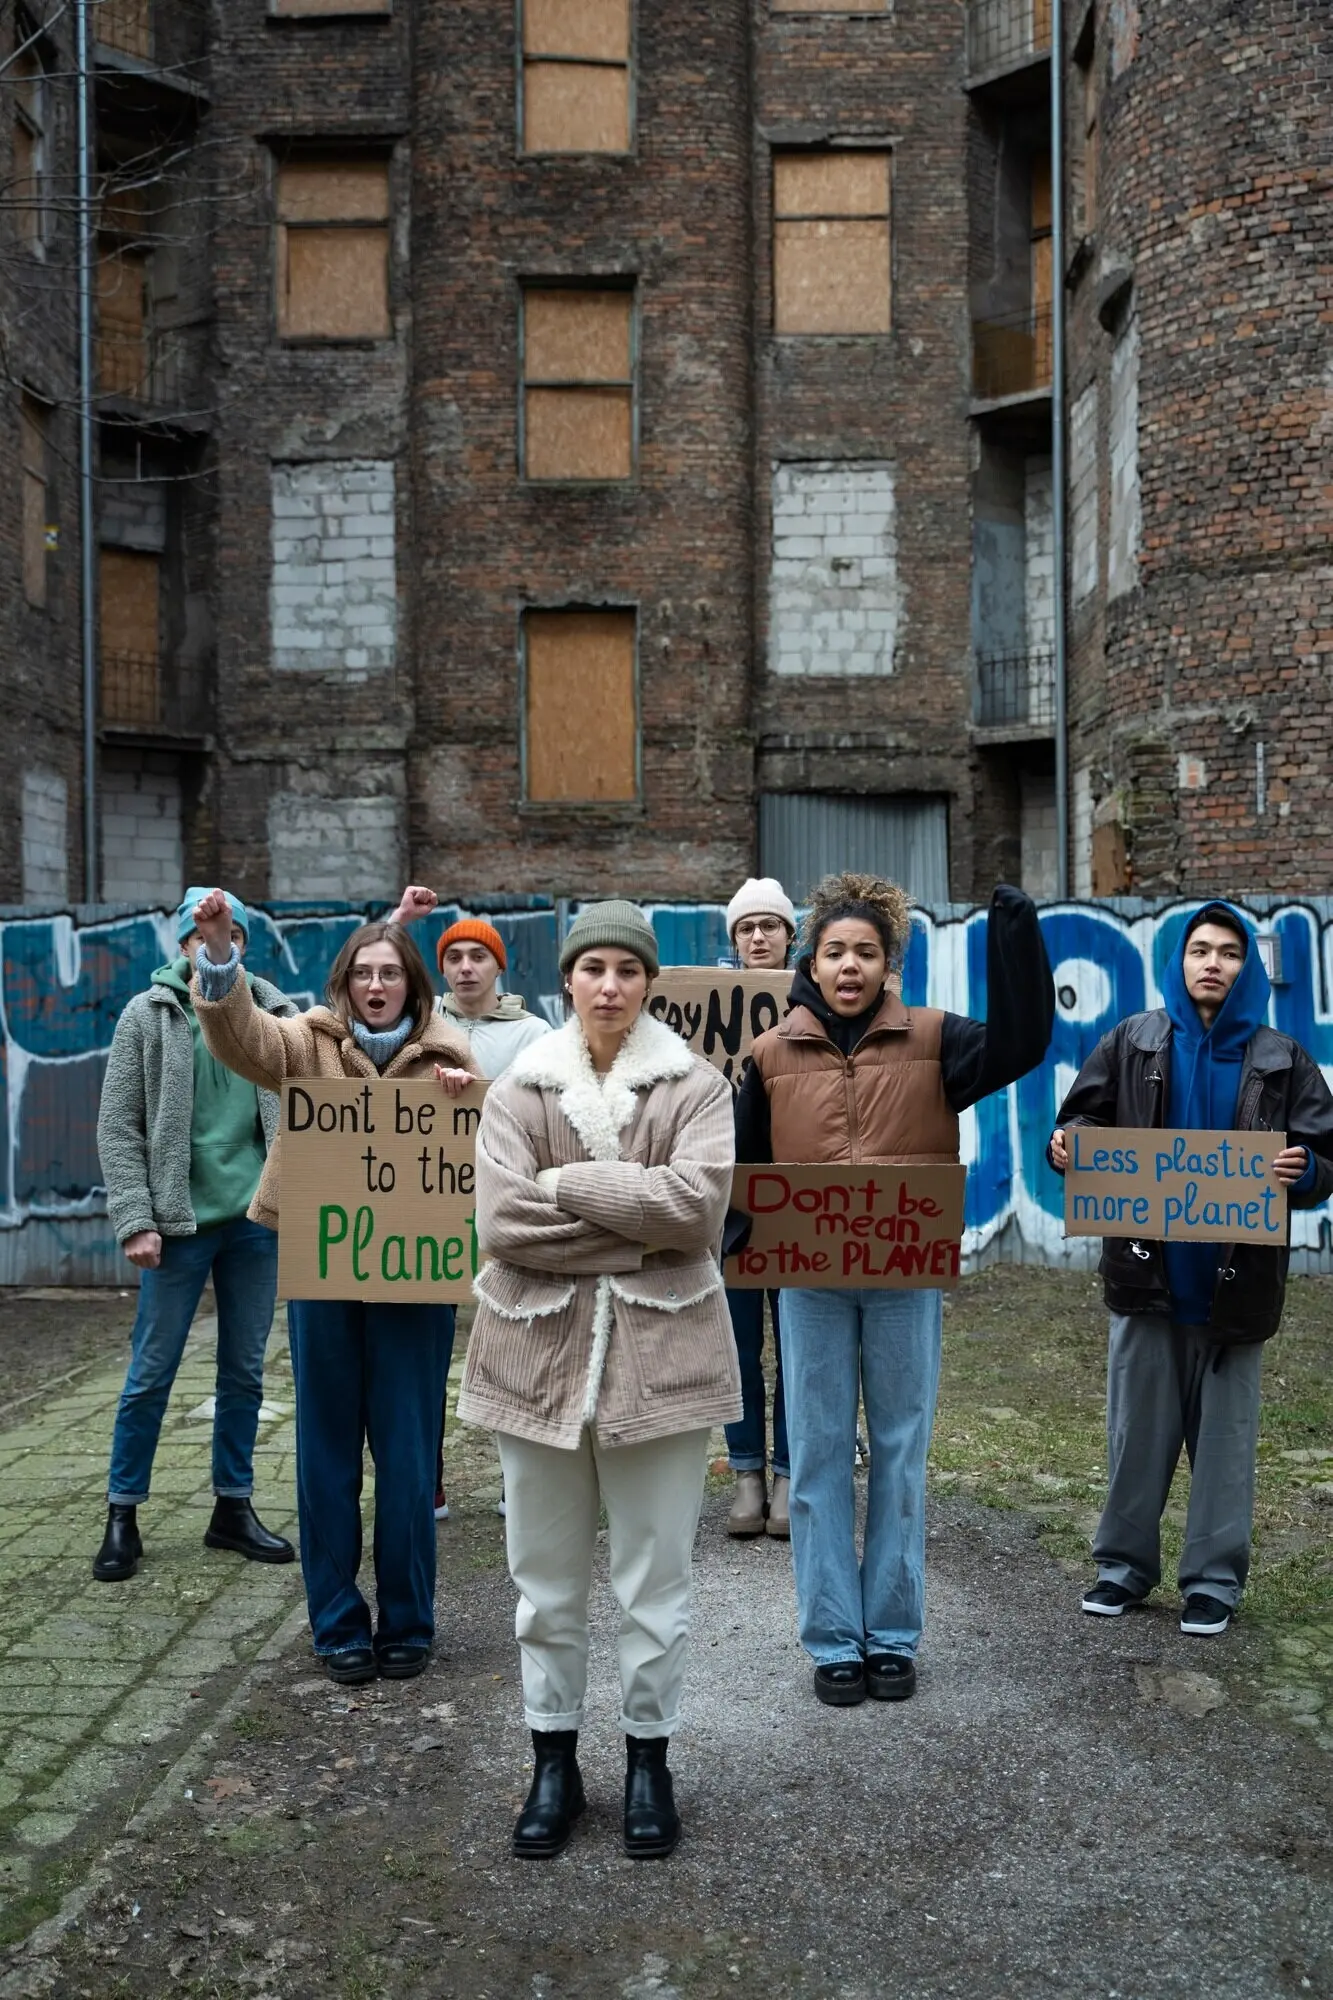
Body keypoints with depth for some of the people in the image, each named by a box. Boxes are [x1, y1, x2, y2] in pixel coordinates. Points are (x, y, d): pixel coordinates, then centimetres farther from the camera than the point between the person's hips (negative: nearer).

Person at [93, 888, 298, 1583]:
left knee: (244, 1371, 10)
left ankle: (233, 1509, 22)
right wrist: (135, 1220, -10)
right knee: (151, 1373, 3)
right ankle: (122, 1515, 17)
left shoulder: (274, 1013, 5)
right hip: (179, 1222, -3)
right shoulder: (148, 1016, -2)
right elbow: (118, 1127, -4)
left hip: (257, 1220, 3)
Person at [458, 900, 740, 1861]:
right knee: (547, 1577, 12)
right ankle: (554, 1762, 28)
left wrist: (568, 1181, -13)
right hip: (541, 1352, 1)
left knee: (655, 1577, 9)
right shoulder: (519, 1088, 3)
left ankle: (649, 1760, 27)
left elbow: (695, 1204, -16)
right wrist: (636, 1232, -13)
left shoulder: (695, 1086, 0)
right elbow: (503, 1221, -10)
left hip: (658, 1355, -1)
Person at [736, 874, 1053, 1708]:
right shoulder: (773, 1054, 4)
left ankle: (894, 1636, 22)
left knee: (901, 1455, 8)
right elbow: (744, 1165, 11)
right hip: (810, 1279, 1)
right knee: (820, 1458, 5)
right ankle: (833, 1640, 17)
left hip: (907, 1278, 0)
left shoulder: (932, 1039, 1)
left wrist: (1016, 939, -21)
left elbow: (1020, 1044, -14)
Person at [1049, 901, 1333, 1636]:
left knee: (1225, 1432, 8)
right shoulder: (1133, 1042, 4)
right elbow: (1083, 1120, 5)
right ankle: (1125, 1561, 23)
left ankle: (1214, 1577, 21)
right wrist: (1068, 1145, -18)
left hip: (1236, 1278, 0)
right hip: (1146, 1271, 0)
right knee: (1137, 1426, 9)